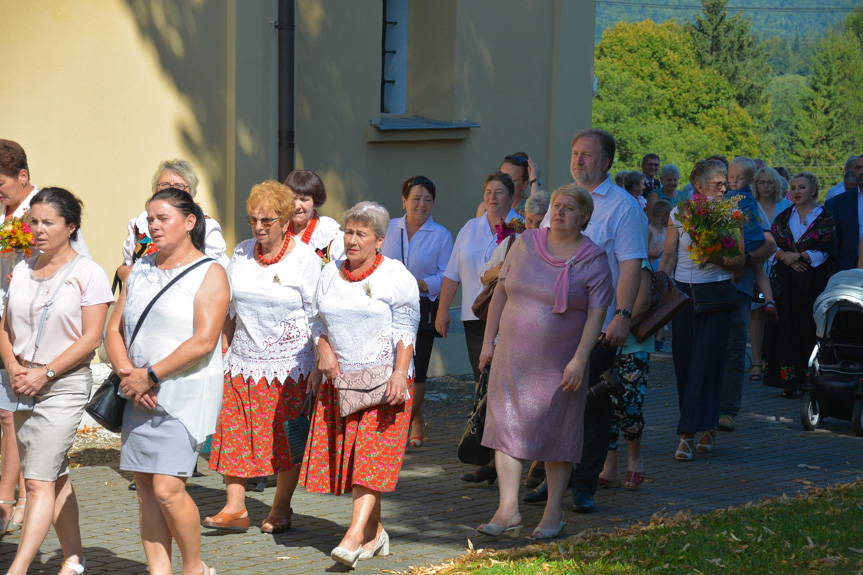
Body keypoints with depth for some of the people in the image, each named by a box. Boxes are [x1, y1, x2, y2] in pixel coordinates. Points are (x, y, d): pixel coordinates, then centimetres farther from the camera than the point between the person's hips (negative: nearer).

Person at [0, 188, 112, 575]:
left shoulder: (87, 274, -7)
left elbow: (90, 339, -11)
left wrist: (44, 374, -16)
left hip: (65, 384, -6)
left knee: (39, 481, -12)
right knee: (55, 477, 12)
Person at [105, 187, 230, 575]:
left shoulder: (209, 273, -3)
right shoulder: (140, 271, 16)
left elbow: (203, 341, -14)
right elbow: (114, 330, 12)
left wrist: (150, 375, -16)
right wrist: (126, 373, -6)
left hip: (186, 394, -6)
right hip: (140, 396, 6)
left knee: (167, 489, -13)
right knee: (146, 491, 3)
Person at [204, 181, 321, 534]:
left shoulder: (304, 258, -5)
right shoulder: (241, 254, 8)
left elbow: (316, 317, -4)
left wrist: (318, 364, -8)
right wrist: (223, 348, 11)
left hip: (288, 360, -4)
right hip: (243, 358, 4)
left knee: (284, 436, 0)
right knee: (233, 430, -4)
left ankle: (281, 510, 13)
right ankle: (235, 508, 0)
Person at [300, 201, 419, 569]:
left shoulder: (395, 275, -2)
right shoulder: (331, 274, 13)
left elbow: (406, 329, -7)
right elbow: (317, 319, 20)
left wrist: (399, 374, -17)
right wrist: (323, 349, -1)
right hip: (340, 378, 6)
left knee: (371, 456, -13)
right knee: (344, 455, 3)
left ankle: (355, 535, -22)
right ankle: (374, 532, 14)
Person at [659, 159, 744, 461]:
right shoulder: (679, 214, 4)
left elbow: (740, 262, 0)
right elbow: (668, 258, 8)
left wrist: (717, 258, -19)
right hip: (683, 291, 2)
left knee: (705, 362, -8)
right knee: (683, 361, 2)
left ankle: (689, 433, -8)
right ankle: (707, 428, 16)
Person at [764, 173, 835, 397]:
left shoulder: (825, 218, 2)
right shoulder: (783, 218, 13)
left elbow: (826, 251, -8)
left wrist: (798, 257, -15)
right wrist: (785, 257, -13)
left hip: (813, 284, -3)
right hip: (786, 282, 3)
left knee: (811, 328, -6)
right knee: (786, 327, -2)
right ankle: (789, 381, 1)